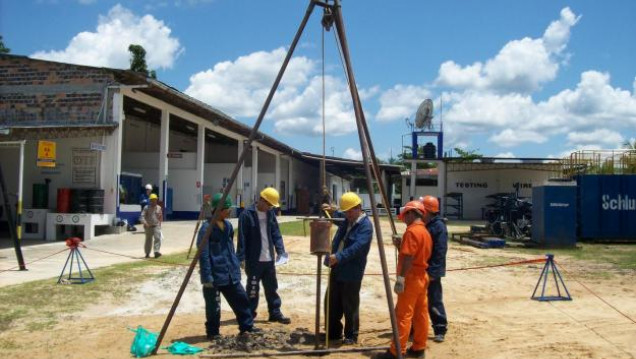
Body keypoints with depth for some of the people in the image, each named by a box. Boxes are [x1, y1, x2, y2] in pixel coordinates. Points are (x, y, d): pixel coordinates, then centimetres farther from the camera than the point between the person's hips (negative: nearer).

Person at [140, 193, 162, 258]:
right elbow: (142, 216, -11)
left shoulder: (159, 208, 11)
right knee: (148, 240, 8)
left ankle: (157, 252, -23)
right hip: (148, 227, -1)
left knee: (157, 238, -17)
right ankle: (147, 253, 22)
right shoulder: (146, 208, -1)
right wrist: (144, 222, -26)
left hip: (156, 226, 2)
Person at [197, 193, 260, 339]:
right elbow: (203, 255, -17)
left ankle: (247, 326, 26)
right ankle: (212, 332, 22)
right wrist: (207, 276, -19)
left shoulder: (228, 225, 9)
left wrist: (236, 268, 17)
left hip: (230, 274, 8)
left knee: (241, 299, 13)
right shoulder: (207, 228, -16)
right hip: (215, 275, -8)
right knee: (213, 306, 6)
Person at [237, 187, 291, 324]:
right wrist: (241, 258, -14)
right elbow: (242, 238, -13)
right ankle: (249, 315, 18)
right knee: (252, 288, 5)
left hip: (269, 259, 6)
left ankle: (275, 313, 24)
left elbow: (276, 233, 10)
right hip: (253, 260, -6)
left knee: (272, 287, 14)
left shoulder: (271, 214, 7)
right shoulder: (247, 214, -13)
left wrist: (280, 251, -1)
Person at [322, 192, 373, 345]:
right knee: (332, 304, 15)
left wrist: (339, 257, -36)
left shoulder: (365, 225, -16)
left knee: (350, 306, 1)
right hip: (337, 269, 9)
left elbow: (357, 247, -28)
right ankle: (333, 332, 29)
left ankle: (351, 336, 15)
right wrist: (331, 211, 11)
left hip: (351, 272, -9)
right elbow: (337, 218, 34)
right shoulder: (346, 220, 10)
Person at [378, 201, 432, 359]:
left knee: (403, 315, -7)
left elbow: (408, 258, -22)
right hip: (422, 277, 10)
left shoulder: (412, 231, -16)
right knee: (421, 314, 11)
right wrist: (401, 244, 14)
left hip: (411, 278, -10)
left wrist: (400, 279, -21)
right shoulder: (426, 232, 14)